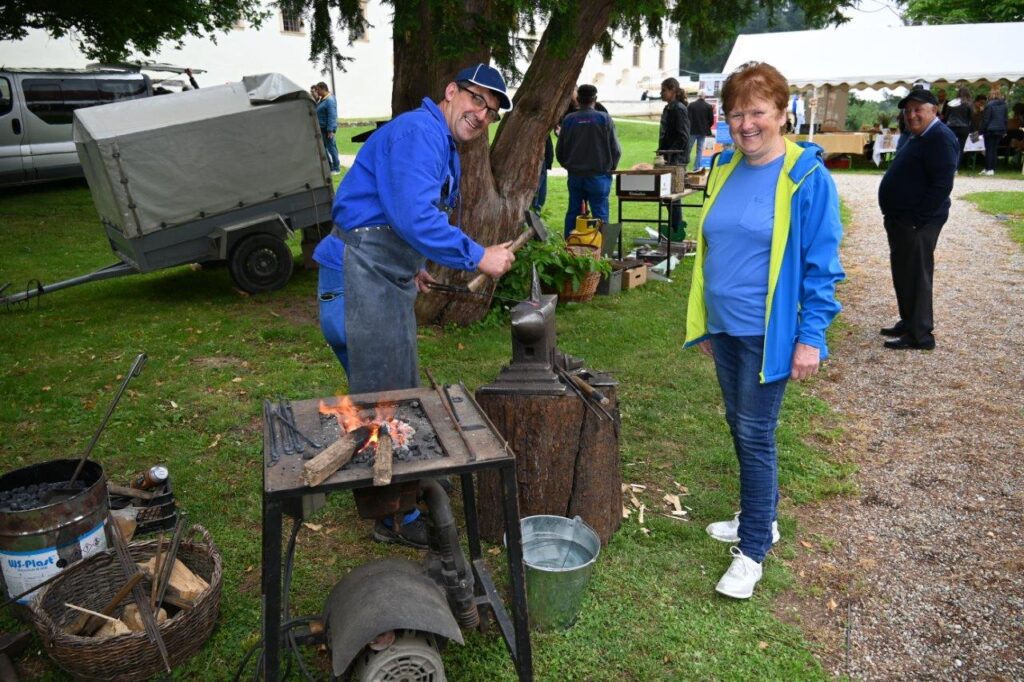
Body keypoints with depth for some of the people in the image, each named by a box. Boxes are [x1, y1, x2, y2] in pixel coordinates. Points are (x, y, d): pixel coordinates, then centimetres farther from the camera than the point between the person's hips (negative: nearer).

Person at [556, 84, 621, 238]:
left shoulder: (568, 120, -1)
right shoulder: (604, 118, -7)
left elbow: (559, 151, 5)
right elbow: (616, 149, -5)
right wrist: (609, 168, 12)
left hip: (575, 175, 3)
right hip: (598, 175, -3)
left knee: (573, 212, 12)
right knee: (600, 214, 1)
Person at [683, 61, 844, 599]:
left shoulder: (807, 177, -12)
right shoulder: (724, 168, 6)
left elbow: (821, 265, -11)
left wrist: (811, 336, -15)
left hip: (767, 332, -7)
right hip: (724, 327, 7)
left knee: (755, 435, -1)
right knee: (740, 428, 17)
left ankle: (753, 551, 14)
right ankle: (759, 517, 37)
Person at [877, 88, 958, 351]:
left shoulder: (940, 139, -15)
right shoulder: (916, 136, 15)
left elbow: (942, 186, -22)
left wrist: (916, 220, -22)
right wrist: (893, 216, 14)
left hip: (917, 223, -10)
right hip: (901, 220, 10)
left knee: (915, 277, -4)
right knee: (902, 274, 18)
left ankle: (919, 335, 3)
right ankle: (908, 322, 31)